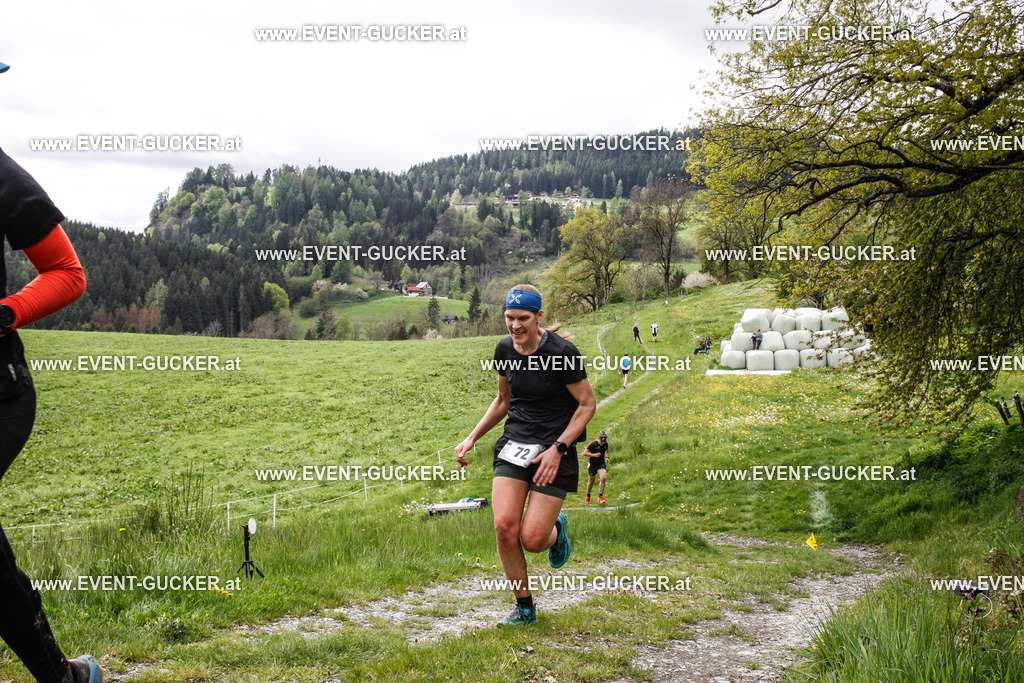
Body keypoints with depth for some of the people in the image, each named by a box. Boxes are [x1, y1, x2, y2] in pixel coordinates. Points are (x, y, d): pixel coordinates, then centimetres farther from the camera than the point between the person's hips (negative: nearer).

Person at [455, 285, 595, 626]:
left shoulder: (562, 352, -14)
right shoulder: (505, 349, 4)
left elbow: (587, 404, -8)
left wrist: (557, 449, -16)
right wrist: (472, 438, 9)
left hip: (554, 450, -4)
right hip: (514, 444, 5)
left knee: (532, 539, -11)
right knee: (504, 525, -13)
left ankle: (557, 530, 28)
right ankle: (524, 607, 8)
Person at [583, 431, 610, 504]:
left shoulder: (605, 444, -1)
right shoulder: (593, 444, -15)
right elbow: (584, 453, -16)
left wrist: (607, 457, 8)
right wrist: (594, 455, -26)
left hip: (601, 464, 3)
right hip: (593, 465, -3)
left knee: (603, 478, -22)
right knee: (591, 481, 10)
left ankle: (600, 496, -11)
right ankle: (588, 496, 35)